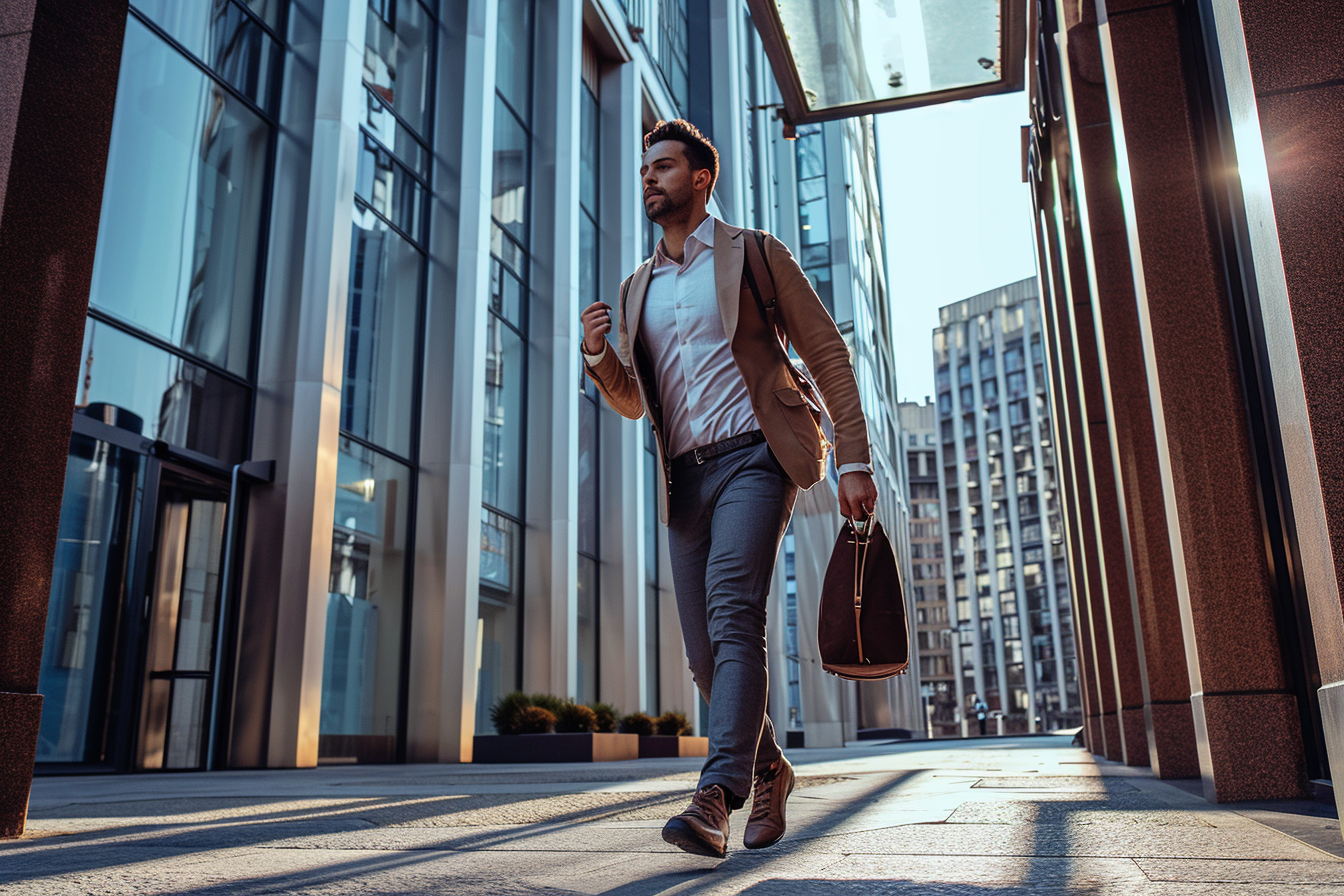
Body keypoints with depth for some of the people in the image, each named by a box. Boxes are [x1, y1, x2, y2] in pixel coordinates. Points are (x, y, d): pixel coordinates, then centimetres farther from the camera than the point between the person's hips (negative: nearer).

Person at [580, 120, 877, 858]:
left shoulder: (754, 255, 6)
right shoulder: (637, 288, 19)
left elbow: (827, 353, 2)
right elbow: (633, 403, 22)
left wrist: (853, 460, -8)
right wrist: (598, 354, 0)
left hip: (753, 457, -5)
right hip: (684, 478, 5)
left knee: (732, 613, -23)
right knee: (705, 653, 5)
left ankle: (717, 795, -25)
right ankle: (768, 770, 26)